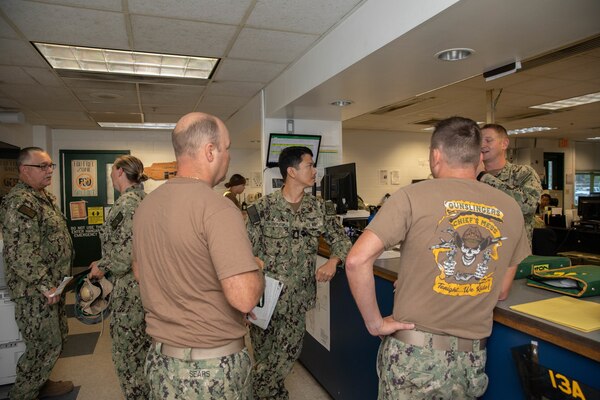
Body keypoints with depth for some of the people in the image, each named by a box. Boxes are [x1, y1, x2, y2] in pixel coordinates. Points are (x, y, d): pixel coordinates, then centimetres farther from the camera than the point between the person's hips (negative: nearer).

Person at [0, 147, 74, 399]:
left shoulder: (45, 197, 11)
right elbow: (20, 254, -26)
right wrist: (45, 286, -21)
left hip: (53, 286, 9)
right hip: (35, 291, -9)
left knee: (57, 339, 19)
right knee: (45, 345, 2)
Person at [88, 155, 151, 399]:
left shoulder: (126, 203, -19)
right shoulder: (141, 198, 9)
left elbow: (127, 252, -25)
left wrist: (103, 267, -9)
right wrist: (105, 263, 17)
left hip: (129, 288, -9)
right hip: (144, 282, 9)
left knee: (128, 351, 7)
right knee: (143, 344, 22)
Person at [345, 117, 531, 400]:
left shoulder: (413, 196, -12)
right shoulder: (510, 209, 2)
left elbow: (357, 261, -19)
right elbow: (501, 292, 9)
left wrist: (375, 323, -10)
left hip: (414, 354, -3)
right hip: (473, 358, 4)